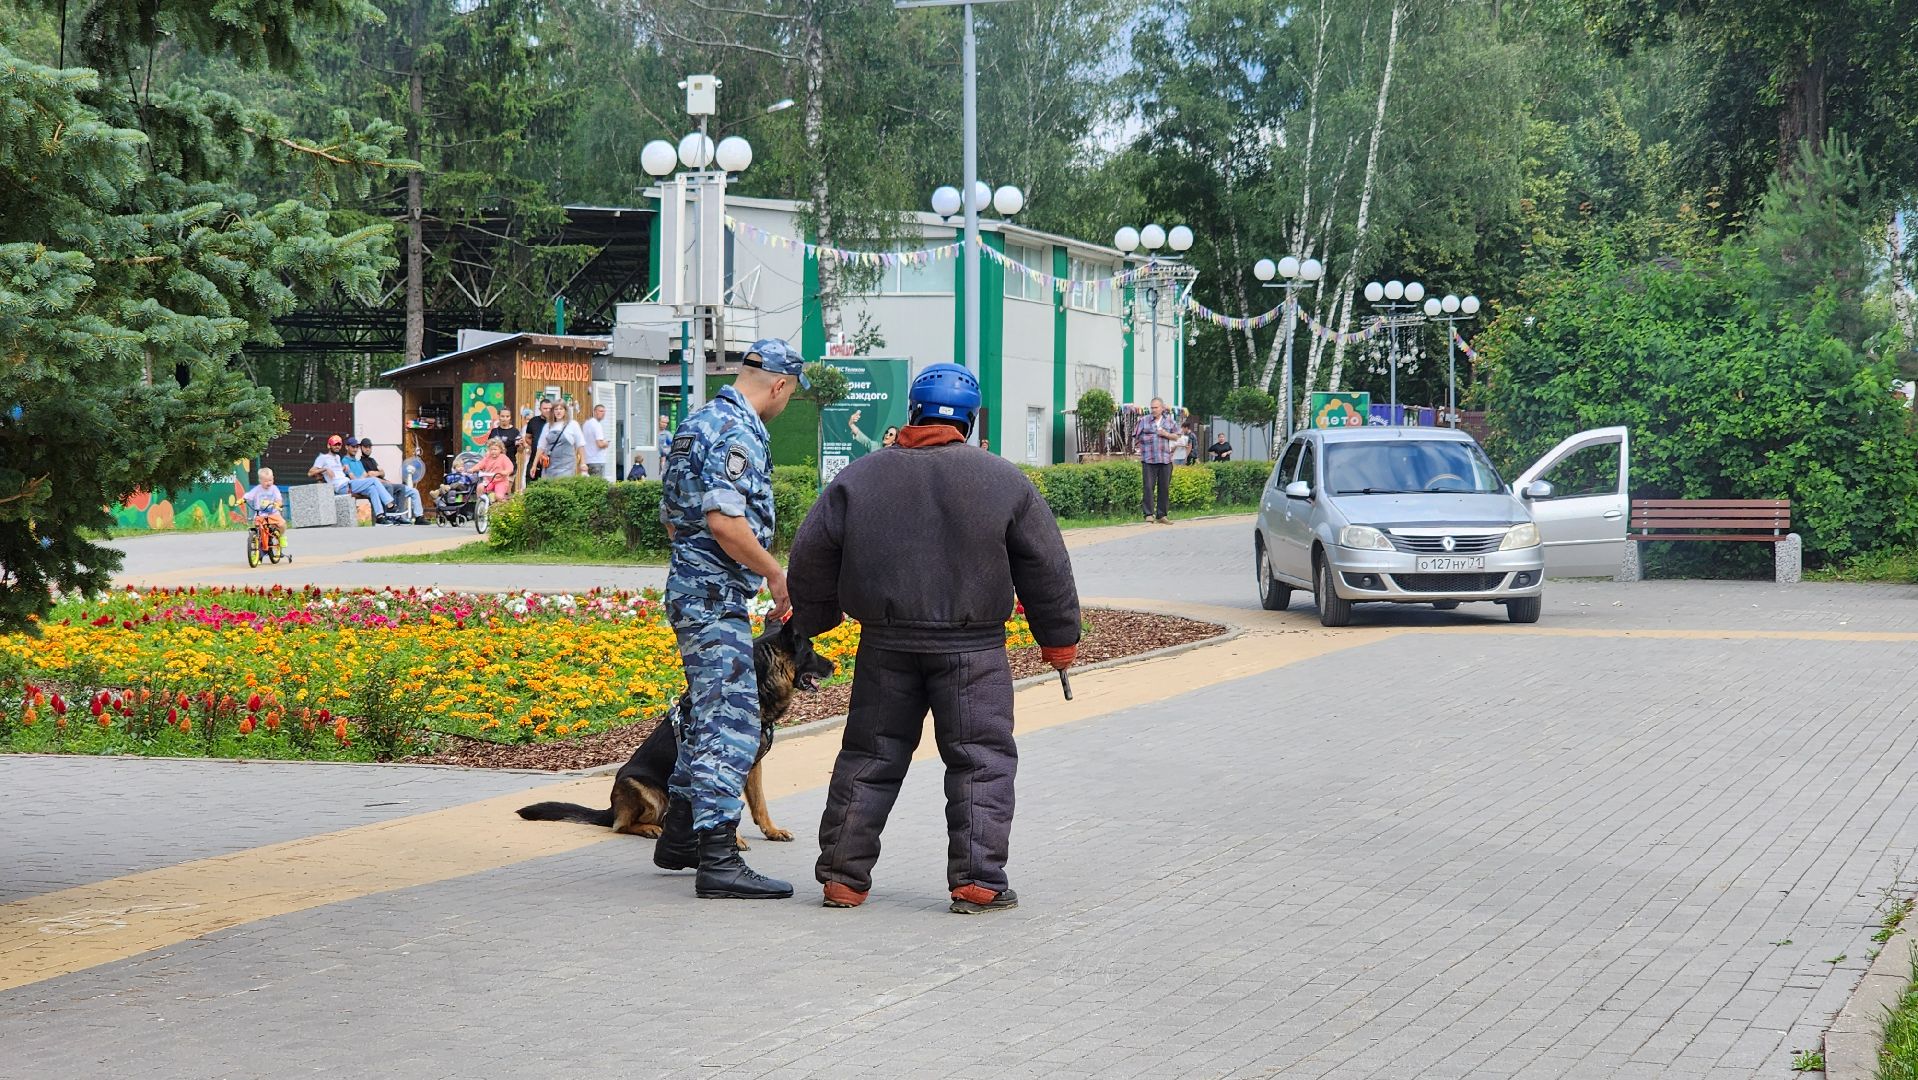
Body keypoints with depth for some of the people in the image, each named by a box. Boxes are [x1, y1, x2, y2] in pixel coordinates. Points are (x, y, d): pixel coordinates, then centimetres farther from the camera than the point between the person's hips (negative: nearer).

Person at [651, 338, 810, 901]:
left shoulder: (700, 421, 16)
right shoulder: (737, 432, -16)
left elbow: (670, 513, 22)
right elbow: (724, 521, -26)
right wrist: (777, 574, -16)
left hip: (690, 586, 11)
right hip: (716, 598, -11)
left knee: (708, 715, 20)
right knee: (731, 722, -10)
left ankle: (679, 836, 29)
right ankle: (717, 859, -12)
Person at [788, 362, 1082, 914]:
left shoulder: (859, 478, 4)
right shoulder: (1004, 481, -1)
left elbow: (810, 557, 7)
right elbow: (1046, 566, 3)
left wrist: (814, 621, 23)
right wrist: (1059, 639, 13)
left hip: (886, 646, 2)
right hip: (973, 650, -2)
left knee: (869, 759, 12)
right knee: (981, 761, 3)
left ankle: (843, 877, 14)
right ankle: (977, 881, -4)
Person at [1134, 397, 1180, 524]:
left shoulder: (1169, 420, 11)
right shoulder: (1144, 420, 3)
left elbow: (1176, 437, 15)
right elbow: (1137, 437, 6)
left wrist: (1166, 434, -4)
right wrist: (1140, 452, 4)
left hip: (1165, 459, 3)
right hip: (1149, 460, -3)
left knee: (1165, 487, 5)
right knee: (1149, 486, -8)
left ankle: (1162, 515, 12)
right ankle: (1148, 514, -6)